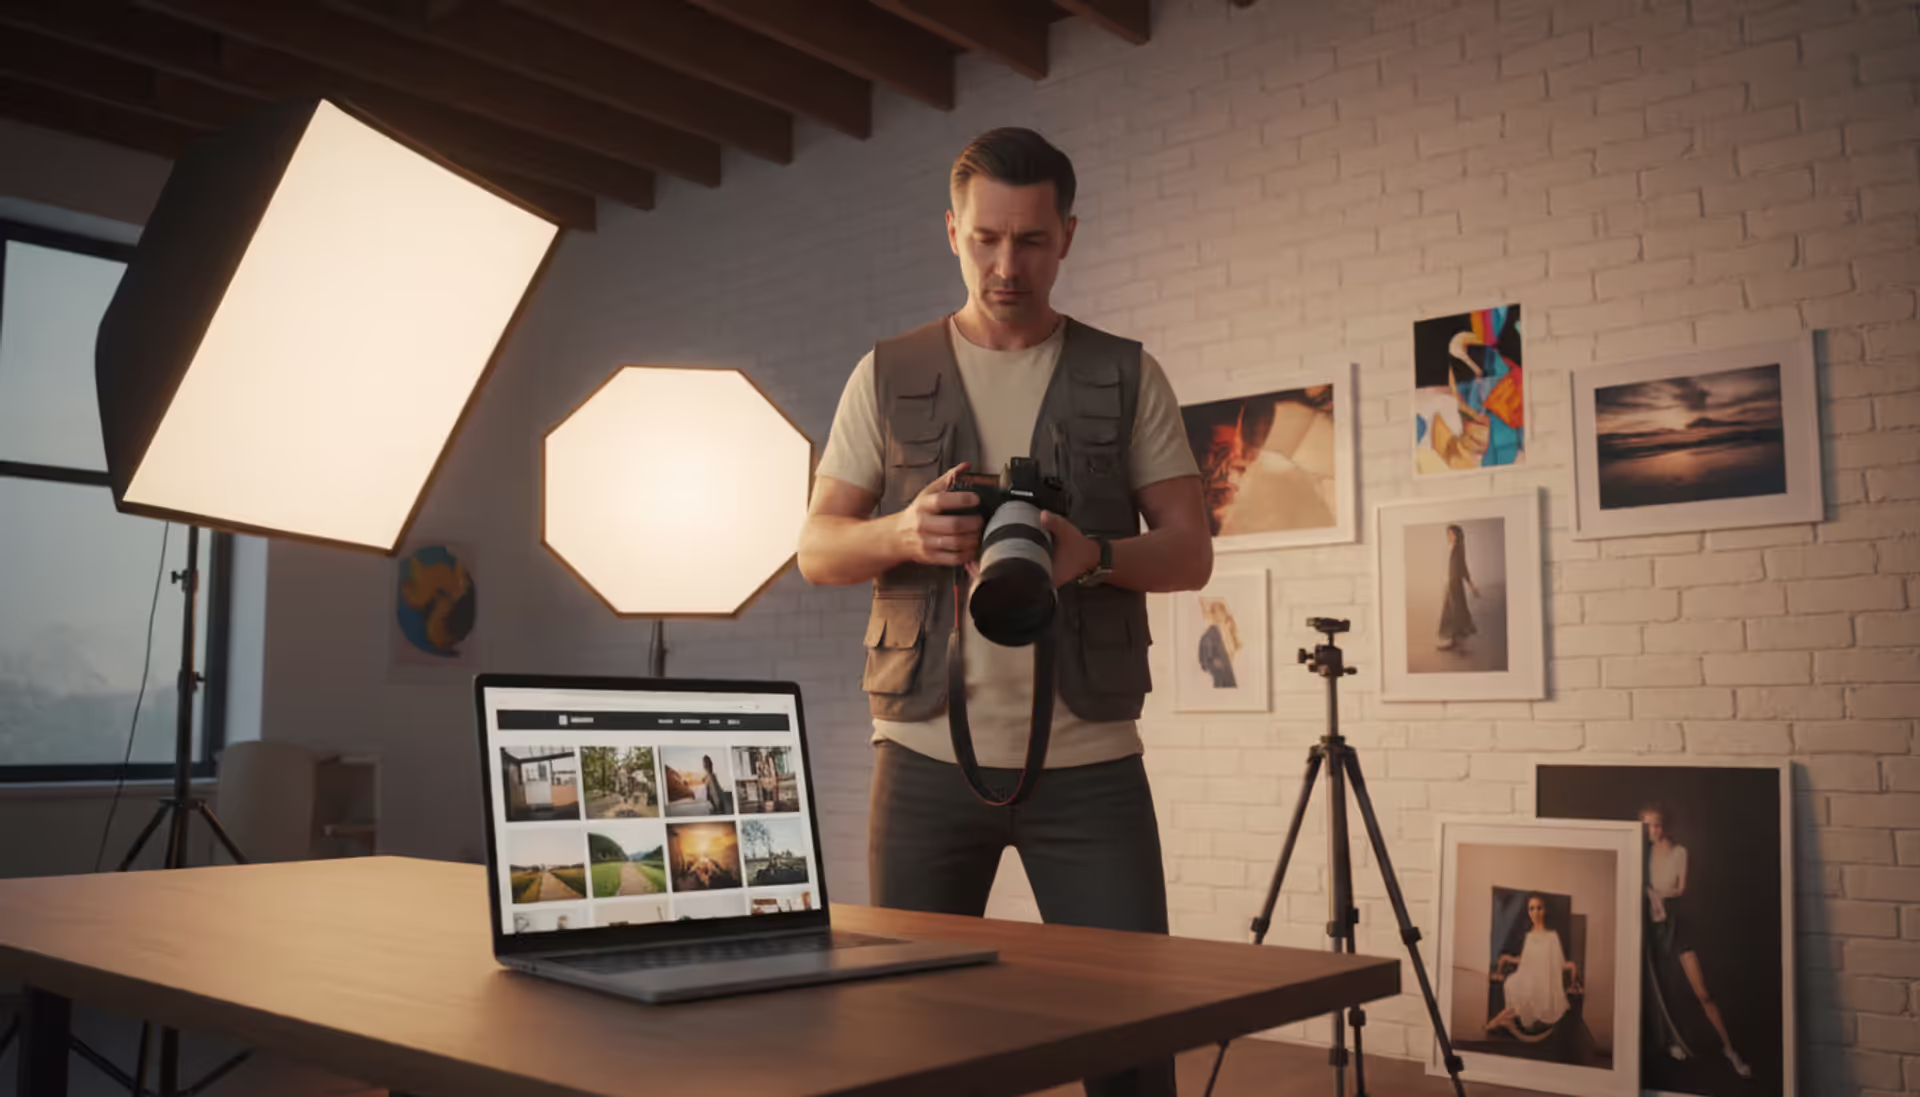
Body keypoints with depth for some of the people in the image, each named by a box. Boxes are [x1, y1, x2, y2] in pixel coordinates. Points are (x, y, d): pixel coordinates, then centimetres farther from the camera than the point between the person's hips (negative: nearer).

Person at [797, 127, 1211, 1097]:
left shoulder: (1127, 378, 8)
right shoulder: (888, 377, 9)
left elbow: (1191, 552, 3)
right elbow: (817, 550, 5)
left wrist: (1091, 555, -18)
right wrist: (906, 534, -17)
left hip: (1087, 755, 0)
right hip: (927, 752, 1)